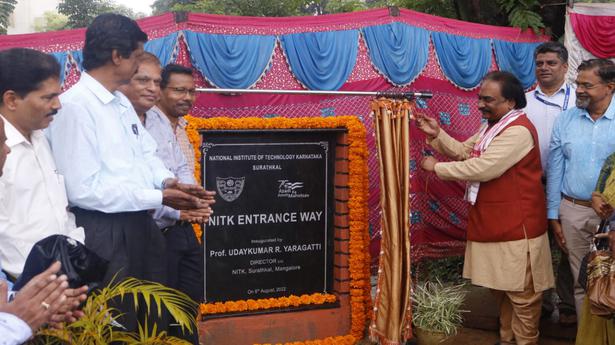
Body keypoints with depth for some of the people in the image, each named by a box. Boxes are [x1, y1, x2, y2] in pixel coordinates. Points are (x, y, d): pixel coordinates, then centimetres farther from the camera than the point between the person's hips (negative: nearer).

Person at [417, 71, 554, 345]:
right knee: (501, 288, 20)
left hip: (516, 227, -10)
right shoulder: (493, 126, 12)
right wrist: (436, 134, -1)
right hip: (494, 224, 10)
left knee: (521, 293, 1)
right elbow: (463, 152, 16)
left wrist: (437, 167, -17)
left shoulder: (518, 131, -21)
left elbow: (482, 168, -26)